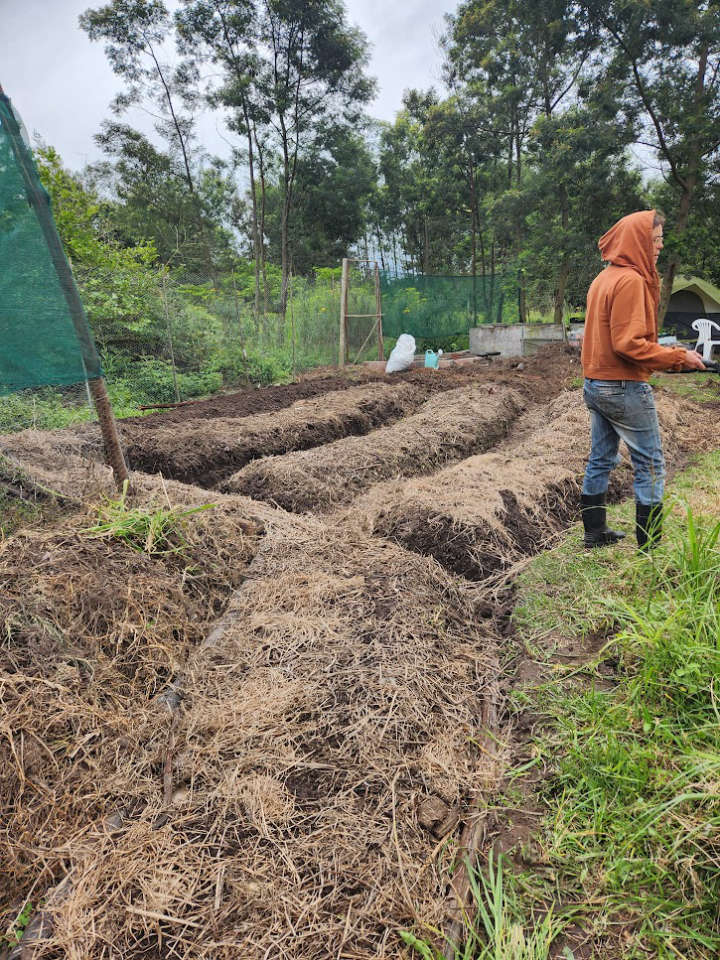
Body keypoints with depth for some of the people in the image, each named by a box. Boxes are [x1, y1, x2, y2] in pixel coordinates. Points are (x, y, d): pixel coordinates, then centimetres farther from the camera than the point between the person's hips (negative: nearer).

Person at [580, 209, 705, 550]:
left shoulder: (604, 279, 13)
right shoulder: (631, 280, -16)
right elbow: (628, 344, -22)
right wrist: (678, 357, -14)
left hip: (595, 385, 9)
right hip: (625, 388, -9)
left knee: (600, 461, 14)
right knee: (650, 465, 0)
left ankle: (595, 533, 23)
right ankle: (650, 545, 4)